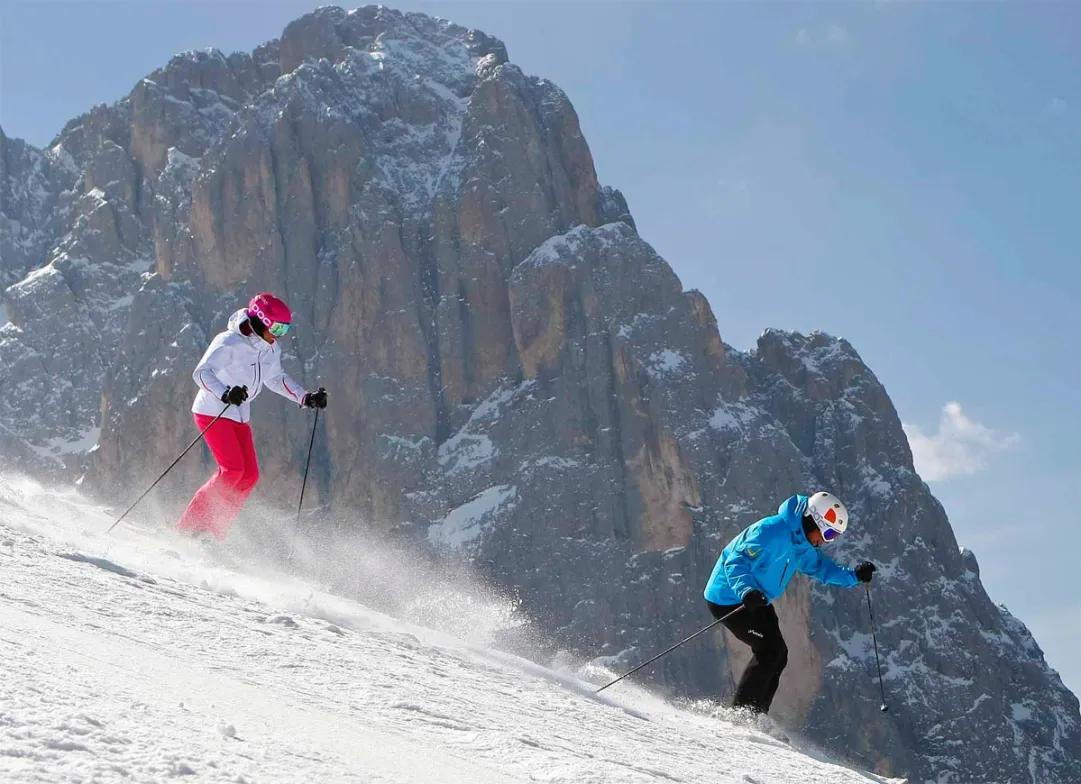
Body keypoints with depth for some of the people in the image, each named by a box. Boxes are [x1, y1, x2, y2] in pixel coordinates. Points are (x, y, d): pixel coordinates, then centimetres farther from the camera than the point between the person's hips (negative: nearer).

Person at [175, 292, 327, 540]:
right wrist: (225, 394, -46)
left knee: (249, 476, -1)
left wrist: (306, 398, 9)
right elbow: (201, 373, -29)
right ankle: (190, 527, -12)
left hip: (239, 417, 8)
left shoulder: (270, 349, 4)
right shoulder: (229, 343, -21)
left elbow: (275, 379, 20)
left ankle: (213, 533, 5)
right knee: (232, 469, -20)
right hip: (213, 413, -8)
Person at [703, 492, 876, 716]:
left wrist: (854, 576, 11)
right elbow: (736, 563, -34)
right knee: (770, 649, -17)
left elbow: (819, 566, 21)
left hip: (756, 600, 10)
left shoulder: (802, 543, 4)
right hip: (729, 599, -10)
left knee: (778, 654, 7)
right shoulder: (772, 532, -27)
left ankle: (754, 715, 12)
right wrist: (746, 591, -51)